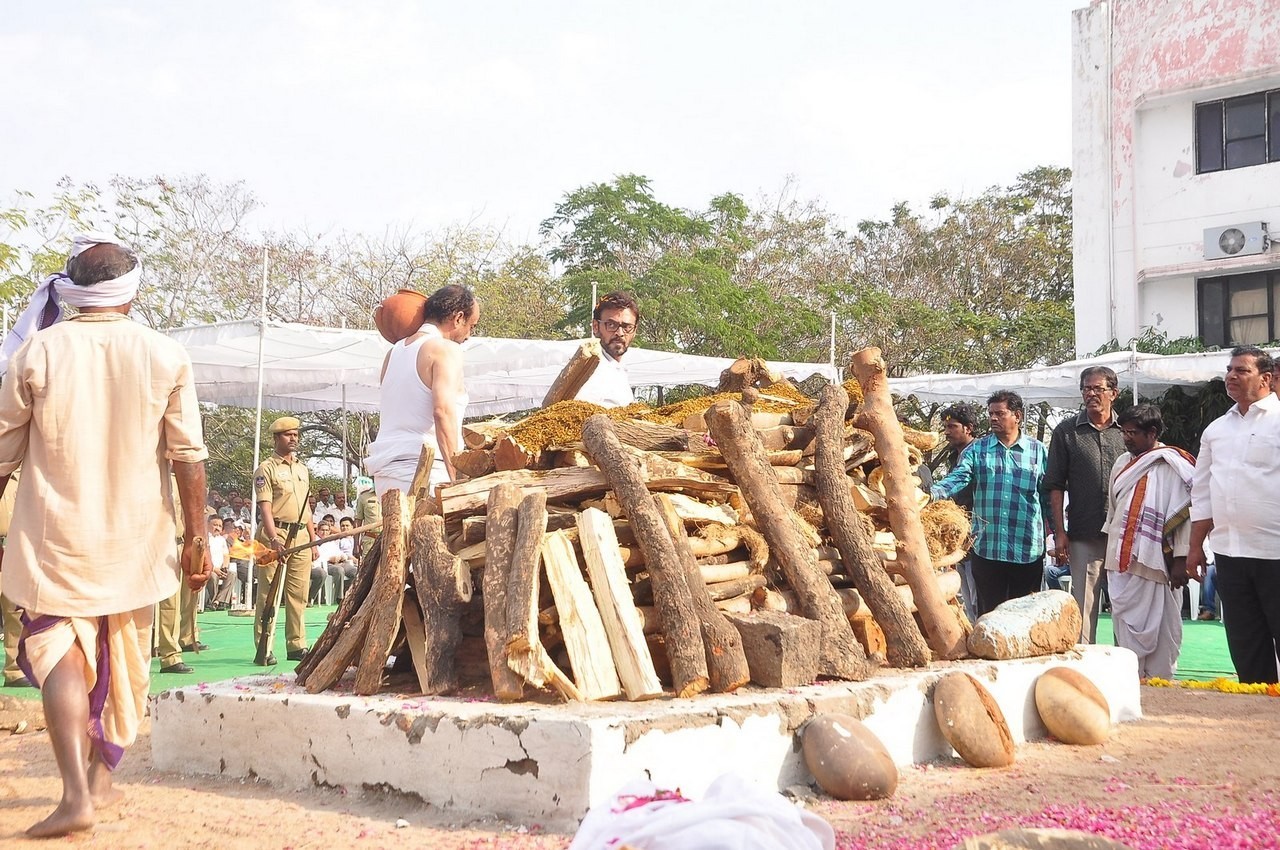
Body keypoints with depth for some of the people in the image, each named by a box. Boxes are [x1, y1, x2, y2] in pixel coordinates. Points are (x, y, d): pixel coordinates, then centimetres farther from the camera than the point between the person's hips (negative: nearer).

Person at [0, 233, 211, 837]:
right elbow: (188, 458, -4)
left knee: (61, 654, 0)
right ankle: (102, 776, 29)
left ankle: (76, 794, -14)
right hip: (136, 537, 2)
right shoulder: (165, 356, -5)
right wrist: (196, 538, 4)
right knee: (124, 656, 17)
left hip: (56, 533, -2)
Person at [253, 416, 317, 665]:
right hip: (276, 535, -6)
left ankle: (296, 646, 12)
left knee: (298, 595, 7)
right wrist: (274, 539, -23)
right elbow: (265, 508, -12)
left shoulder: (302, 469, 19)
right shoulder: (266, 469, -2)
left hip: (301, 536, 6)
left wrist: (313, 540, 16)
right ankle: (264, 648, -4)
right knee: (268, 594, -5)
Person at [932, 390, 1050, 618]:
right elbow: (957, 479, -7)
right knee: (989, 612, 6)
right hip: (987, 547, 0)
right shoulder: (978, 449, 7)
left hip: (1027, 549, 0)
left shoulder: (1037, 451, 6)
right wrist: (932, 494, -26)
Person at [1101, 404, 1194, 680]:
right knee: (1127, 626, 8)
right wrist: (1108, 551, 20)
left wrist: (1180, 560, -15)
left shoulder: (1173, 466, -8)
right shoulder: (1123, 463, 15)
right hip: (1121, 561, 7)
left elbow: (1186, 514, -12)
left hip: (1154, 563, -7)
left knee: (1161, 628, -2)